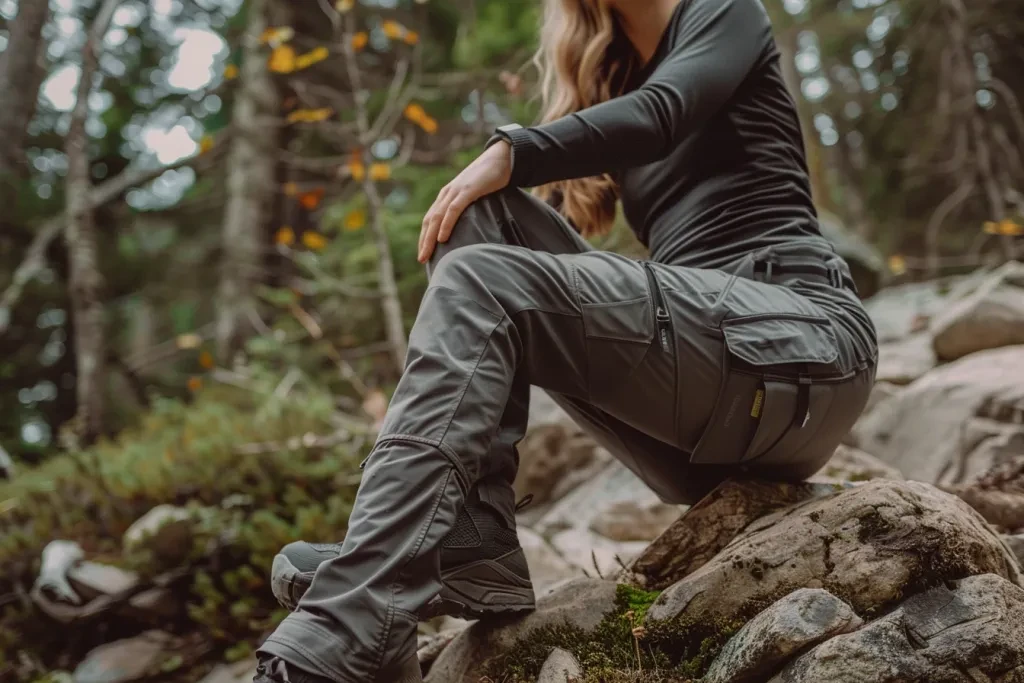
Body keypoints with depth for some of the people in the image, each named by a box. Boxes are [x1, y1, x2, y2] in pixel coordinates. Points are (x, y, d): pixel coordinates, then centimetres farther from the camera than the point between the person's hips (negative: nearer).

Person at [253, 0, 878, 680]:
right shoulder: (614, 77, 27)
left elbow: (659, 116, -13)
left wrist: (511, 153, -21)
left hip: (800, 346, -6)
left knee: (479, 282, -22)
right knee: (482, 216, -6)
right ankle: (470, 546, -19)